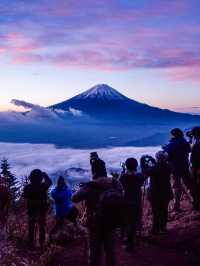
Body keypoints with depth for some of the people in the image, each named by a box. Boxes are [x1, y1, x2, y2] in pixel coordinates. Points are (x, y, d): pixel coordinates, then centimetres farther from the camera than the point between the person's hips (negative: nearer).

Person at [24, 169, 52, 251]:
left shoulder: (27, 187, -15)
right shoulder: (43, 186, -19)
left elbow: (25, 197, 4)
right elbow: (49, 182, 3)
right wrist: (45, 175, 14)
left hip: (31, 211, 1)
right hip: (42, 211, -1)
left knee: (31, 228, 15)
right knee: (42, 228, 13)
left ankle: (31, 244, 22)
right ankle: (42, 245, 19)